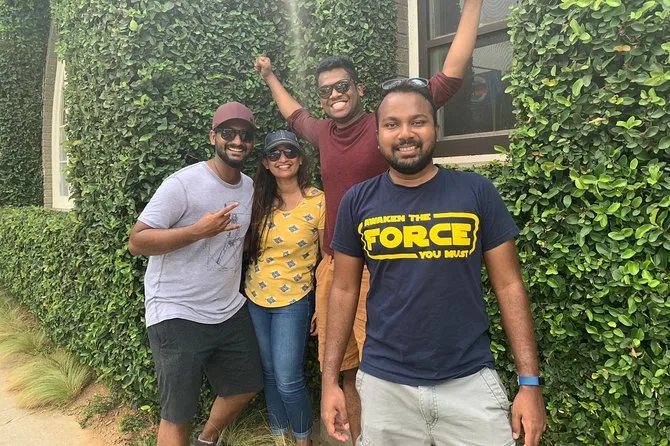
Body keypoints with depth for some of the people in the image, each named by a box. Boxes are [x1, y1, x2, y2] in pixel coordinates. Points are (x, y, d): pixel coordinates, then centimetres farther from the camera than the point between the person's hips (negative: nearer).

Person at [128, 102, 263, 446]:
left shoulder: (249, 187, 6)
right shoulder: (183, 184, -17)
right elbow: (136, 242, -18)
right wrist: (199, 230, -28)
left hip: (230, 311, 8)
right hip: (178, 315, -7)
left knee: (246, 386, 21)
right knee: (177, 414, 5)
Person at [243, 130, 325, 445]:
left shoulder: (318, 201, -11)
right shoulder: (260, 200, -1)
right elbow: (249, 246, 9)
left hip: (294, 300, -4)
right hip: (255, 298, 4)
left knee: (288, 379, -2)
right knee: (269, 374, 16)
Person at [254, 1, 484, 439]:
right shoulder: (322, 132, 10)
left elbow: (452, 75, -8)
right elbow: (295, 114, 35)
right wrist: (270, 78, 45)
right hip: (333, 267, 6)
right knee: (347, 368, 15)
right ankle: (358, 438, 33)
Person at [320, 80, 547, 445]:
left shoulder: (477, 192, -4)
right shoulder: (357, 202, -1)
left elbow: (509, 286, -1)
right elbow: (344, 291, 4)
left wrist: (530, 382, -5)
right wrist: (329, 379, 1)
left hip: (471, 381, 0)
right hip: (384, 383, 1)